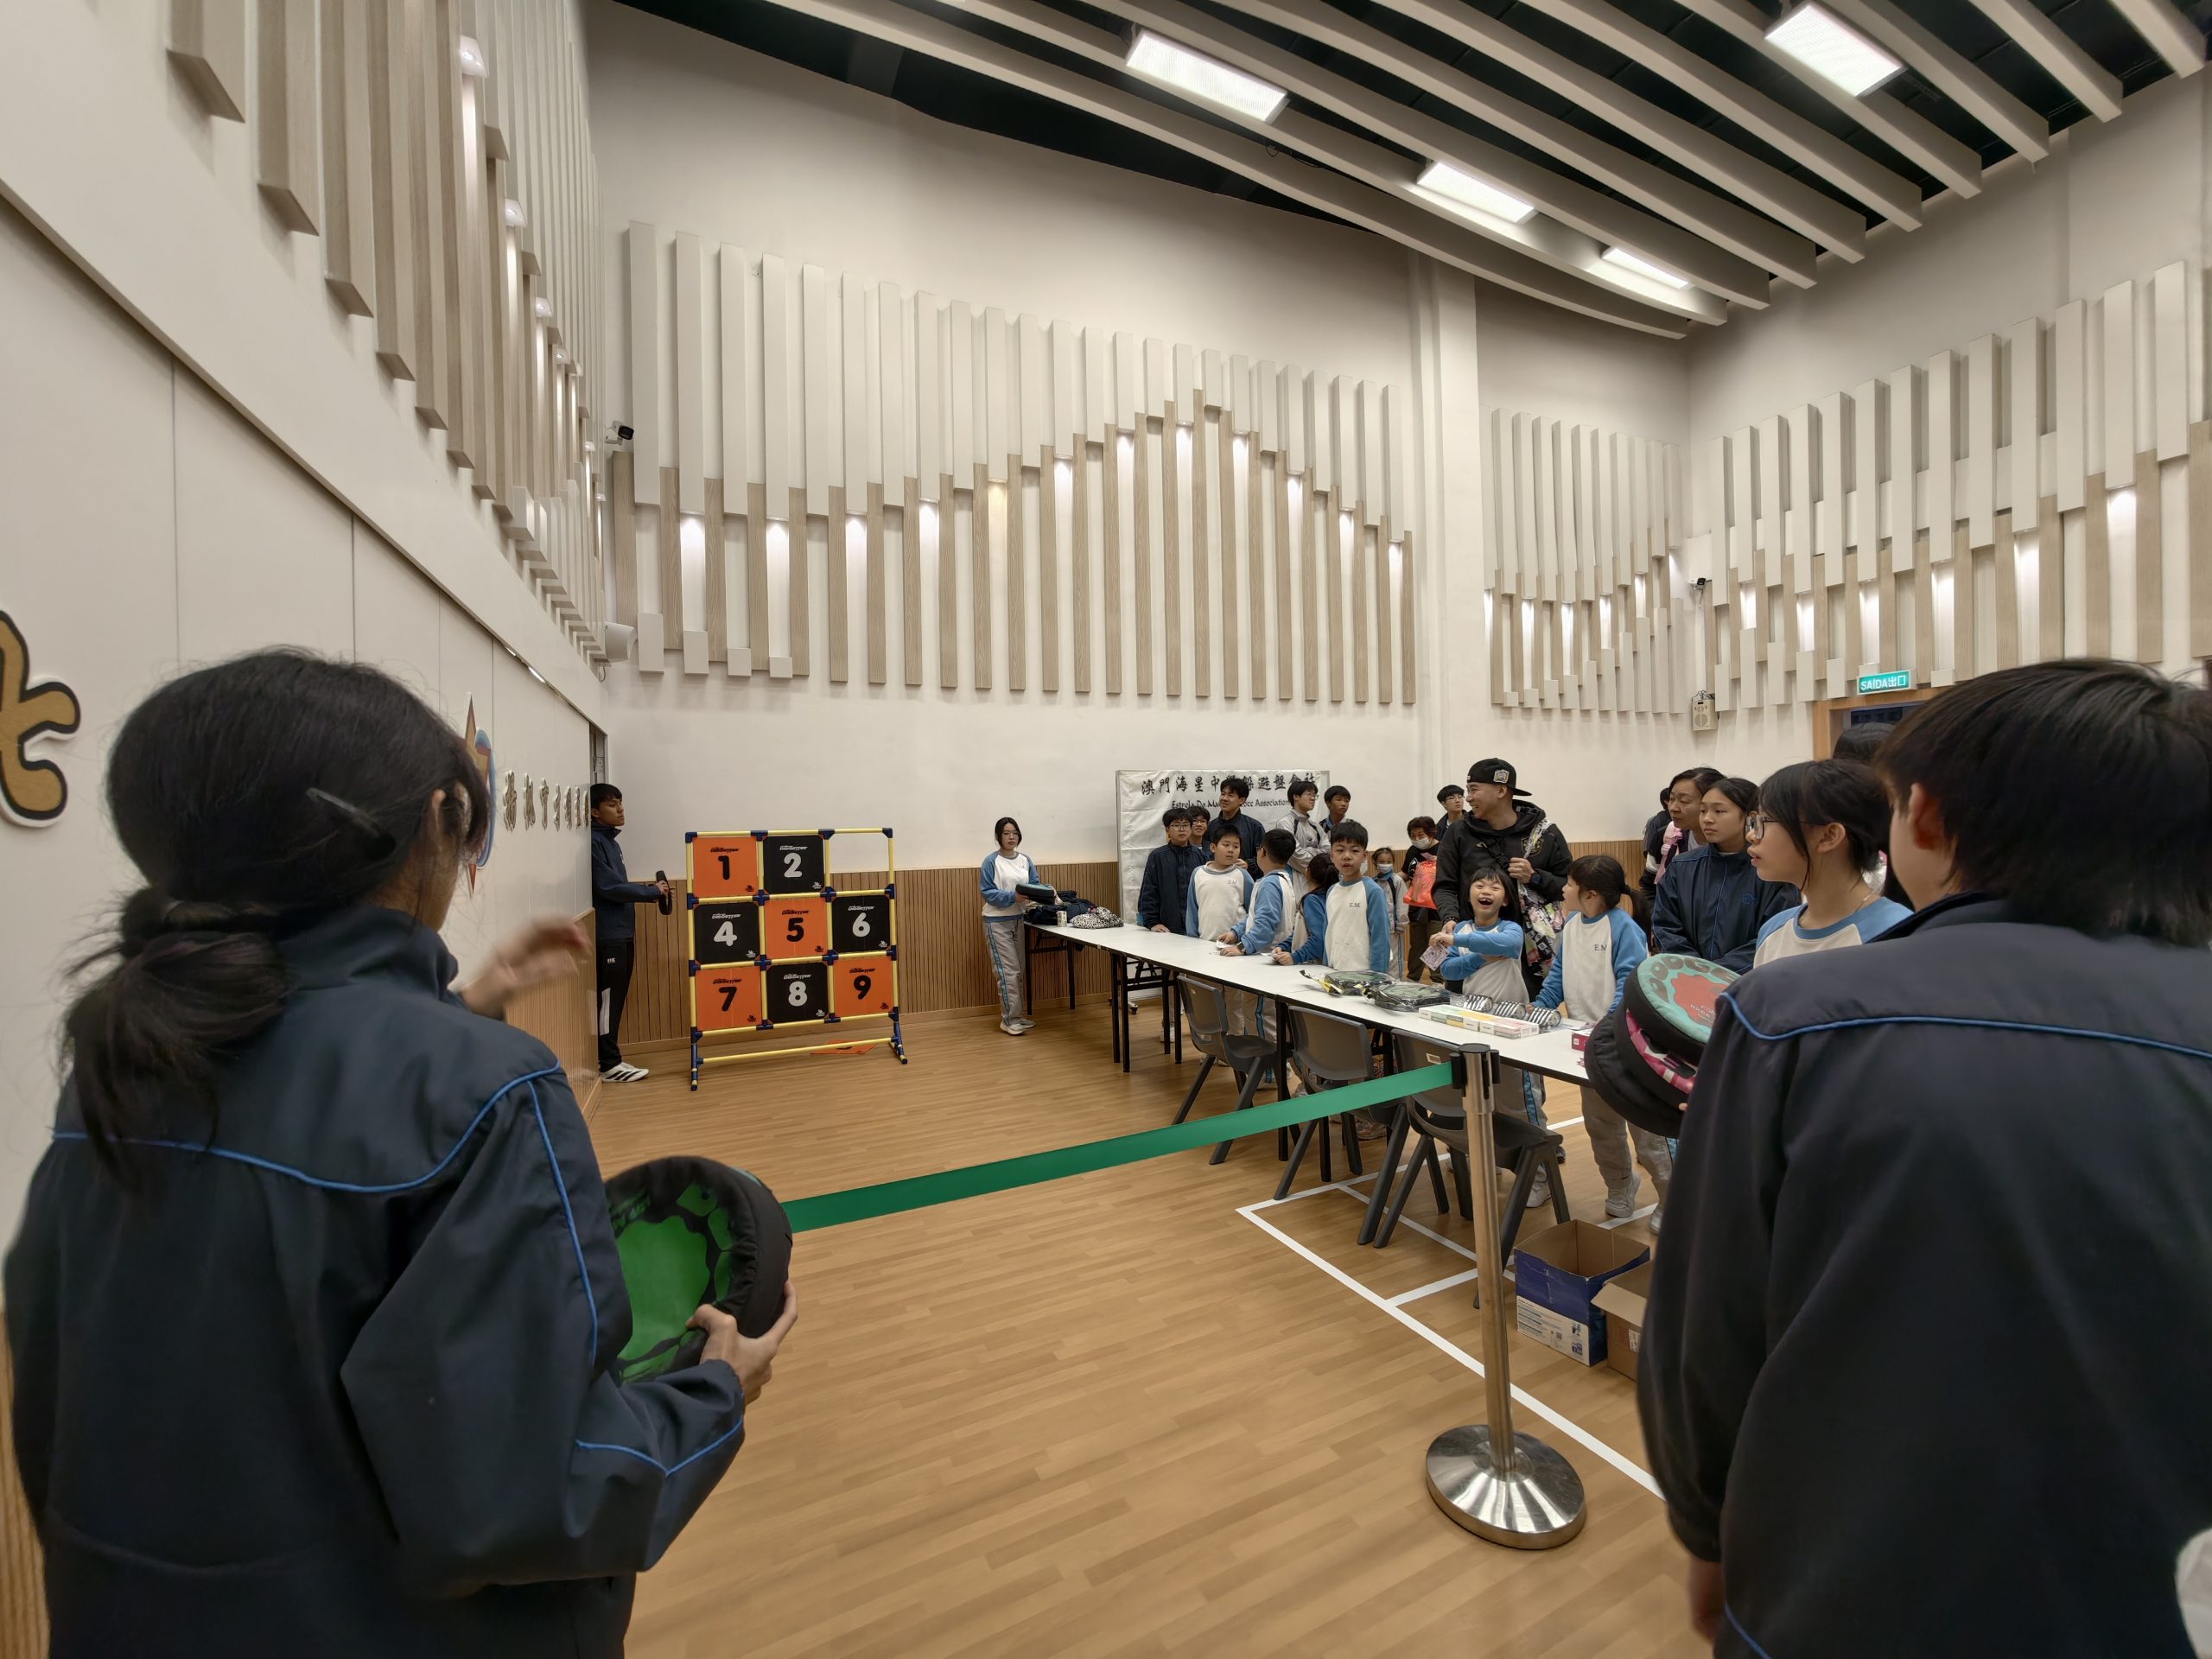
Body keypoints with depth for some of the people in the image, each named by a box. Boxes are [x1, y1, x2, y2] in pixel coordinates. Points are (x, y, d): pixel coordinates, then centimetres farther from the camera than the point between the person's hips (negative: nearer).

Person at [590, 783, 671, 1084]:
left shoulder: (609, 841, 17)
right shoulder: (593, 842, -12)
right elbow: (608, 887, -18)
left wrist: (645, 888, 4)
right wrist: (652, 892, -11)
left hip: (622, 932, 9)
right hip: (607, 934, -9)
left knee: (616, 998, 12)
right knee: (608, 998, -4)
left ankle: (611, 1059, 19)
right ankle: (610, 1064, 2)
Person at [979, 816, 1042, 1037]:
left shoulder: (1025, 859, 7)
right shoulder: (991, 861, -10)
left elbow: (1036, 884, 8)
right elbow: (988, 893, -14)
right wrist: (1013, 897, -26)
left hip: (1019, 919, 7)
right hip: (997, 921, -7)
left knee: (1018, 970, 13)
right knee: (1008, 971, -8)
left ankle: (1015, 1015, 24)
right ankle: (1010, 1020, 0)